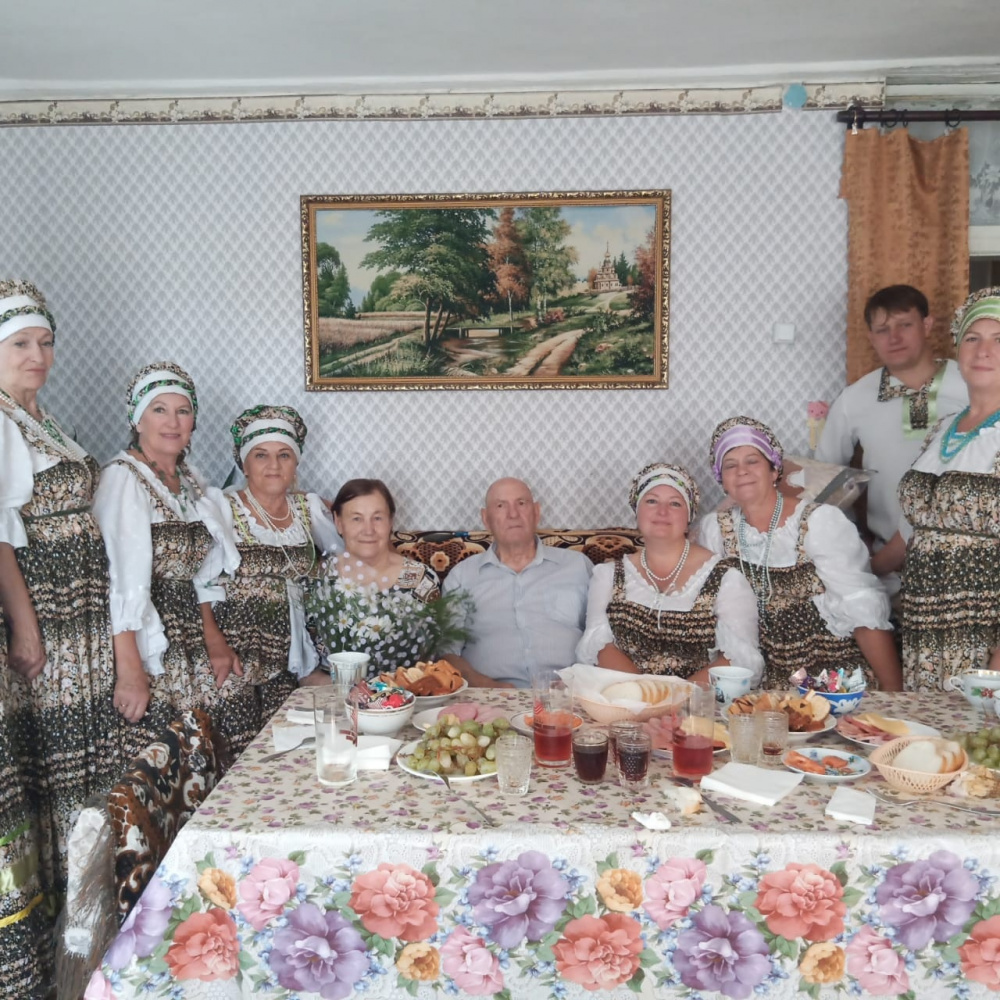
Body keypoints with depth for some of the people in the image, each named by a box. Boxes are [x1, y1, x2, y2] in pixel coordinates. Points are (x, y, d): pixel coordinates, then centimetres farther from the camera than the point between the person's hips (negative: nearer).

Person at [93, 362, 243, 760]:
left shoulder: (189, 481, 13)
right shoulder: (124, 477, -11)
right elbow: (123, 582, -18)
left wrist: (213, 638, 6)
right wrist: (129, 672, -22)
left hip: (190, 644, 7)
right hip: (147, 646, -7)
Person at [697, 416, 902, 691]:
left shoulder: (821, 522, -9)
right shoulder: (714, 529, 2)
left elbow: (865, 608, -12)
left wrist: (892, 689, -16)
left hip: (840, 678, -2)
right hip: (766, 684, 2)